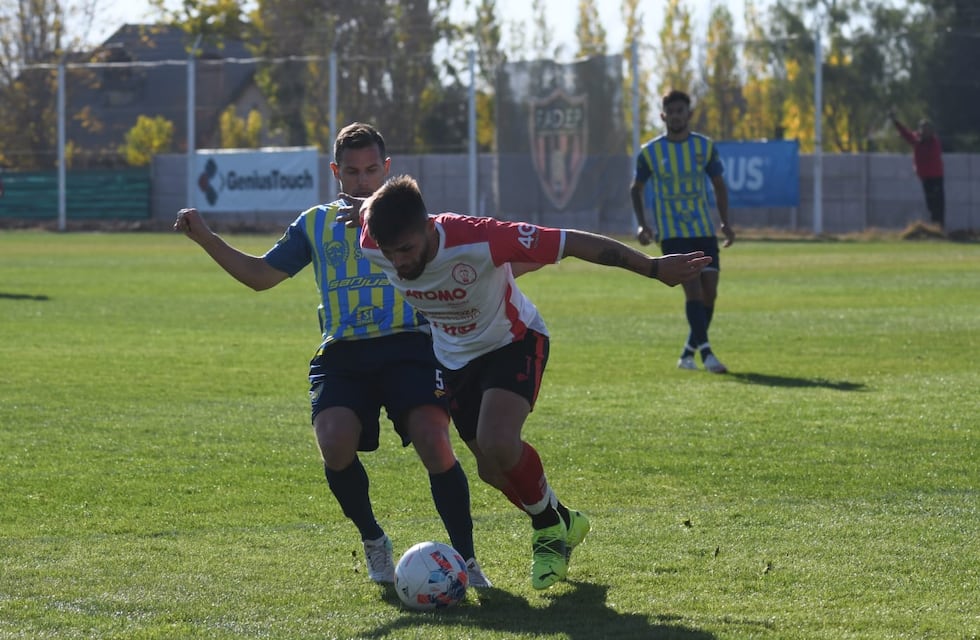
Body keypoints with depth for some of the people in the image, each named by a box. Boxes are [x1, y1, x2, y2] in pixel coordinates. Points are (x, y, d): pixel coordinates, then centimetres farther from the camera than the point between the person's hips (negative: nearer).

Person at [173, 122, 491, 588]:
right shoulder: (316, 224, 19)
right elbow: (261, 275, 24)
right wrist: (205, 238, 18)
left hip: (408, 346, -2)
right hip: (342, 355, 2)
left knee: (434, 444, -23)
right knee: (335, 447, -23)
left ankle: (465, 557, -8)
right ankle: (373, 542, 4)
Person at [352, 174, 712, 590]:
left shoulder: (477, 241, -38)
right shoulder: (372, 248, -25)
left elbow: (573, 243, -31)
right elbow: (366, 208, 0)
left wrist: (653, 268, -26)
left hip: (513, 341, -5)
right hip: (455, 356, 5)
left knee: (497, 444, -27)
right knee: (492, 468, 8)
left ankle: (550, 525, 0)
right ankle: (561, 524, 35)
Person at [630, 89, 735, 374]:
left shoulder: (705, 146, 4)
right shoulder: (650, 152, -1)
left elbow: (719, 185, 15)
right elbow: (636, 188, 12)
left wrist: (725, 222, 5)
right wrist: (641, 223, -1)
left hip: (704, 231, 3)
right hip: (672, 233, -3)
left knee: (709, 294, 1)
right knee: (693, 290, -17)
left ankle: (689, 351, 16)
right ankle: (705, 352, -19)